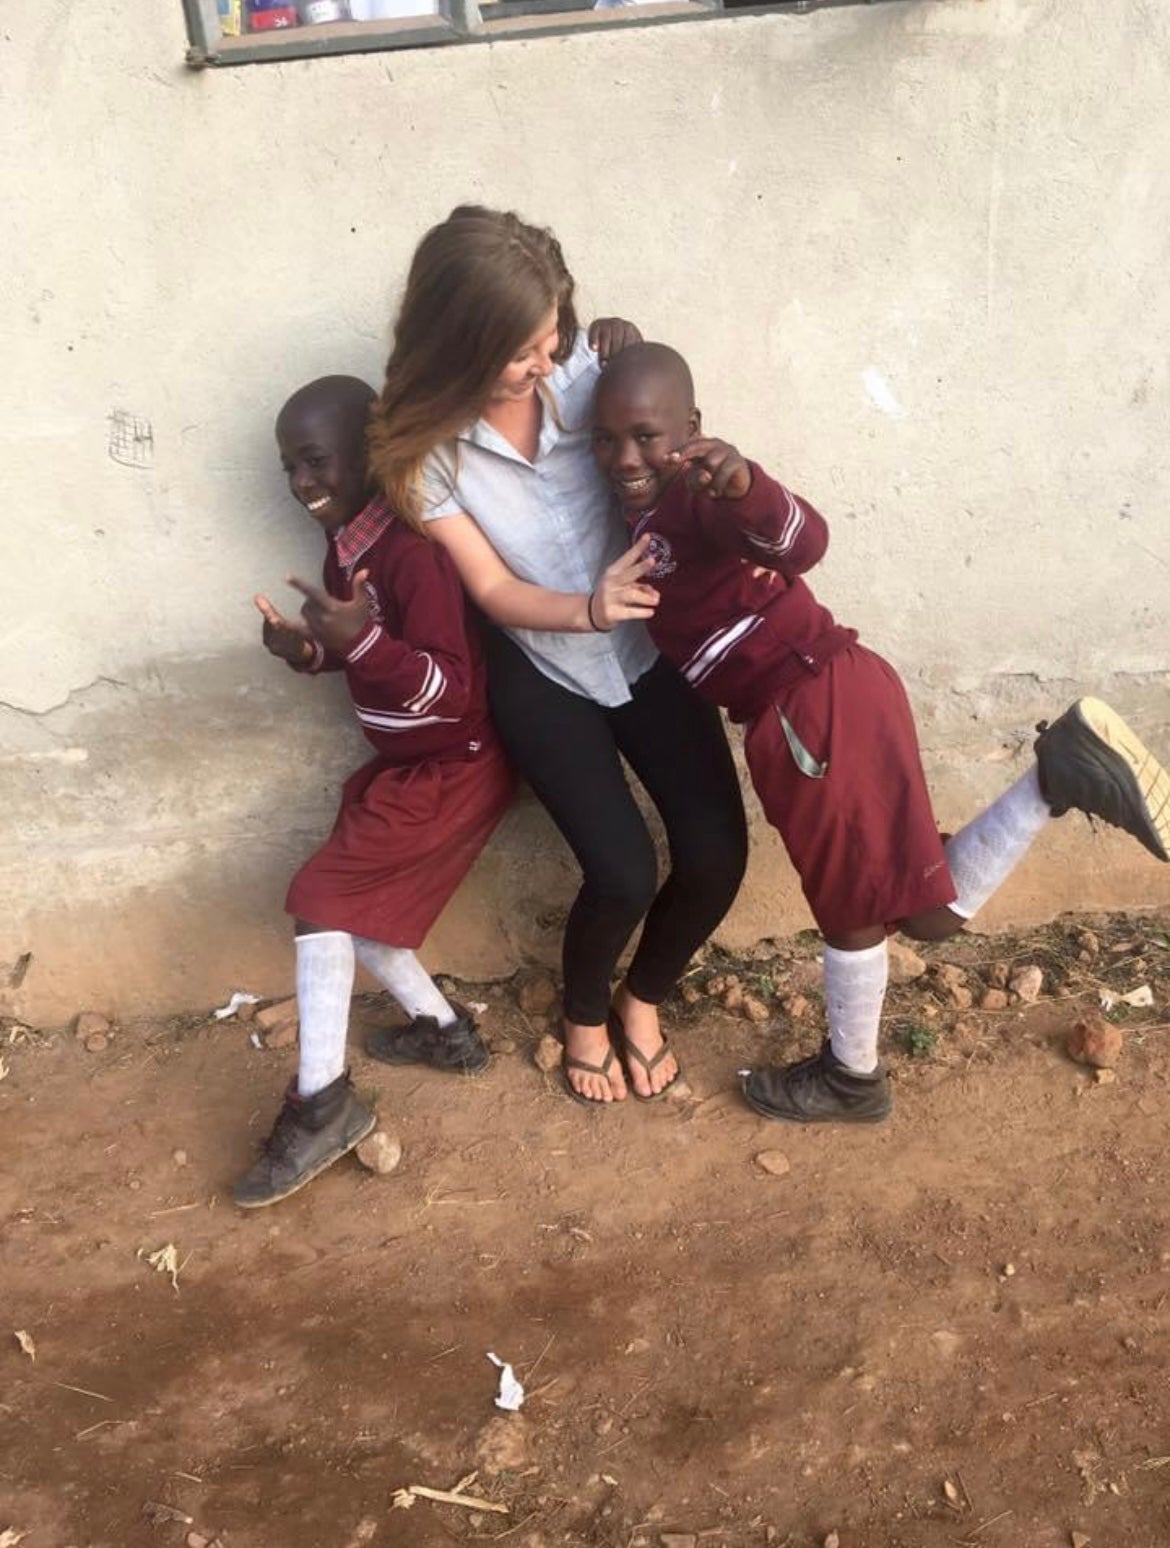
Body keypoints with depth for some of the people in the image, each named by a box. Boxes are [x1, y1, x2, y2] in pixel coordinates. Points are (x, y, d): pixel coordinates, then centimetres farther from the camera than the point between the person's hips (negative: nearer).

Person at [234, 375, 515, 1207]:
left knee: (323, 895, -12)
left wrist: (362, 641, -39)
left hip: (453, 765, -9)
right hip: (403, 761, 9)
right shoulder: (346, 540, 3)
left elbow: (452, 688, -26)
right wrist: (309, 648, -7)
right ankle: (445, 1029, 30)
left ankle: (322, 1099, -5)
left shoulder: (413, 547, -24)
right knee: (352, 901, 14)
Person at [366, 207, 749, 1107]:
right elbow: (492, 589, -14)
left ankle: (643, 999, 25)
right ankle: (585, 1016, 20)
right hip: (541, 676, -2)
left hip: (647, 650, 3)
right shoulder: (423, 447, -15)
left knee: (717, 854, -7)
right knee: (624, 871, -15)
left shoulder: (584, 364, -12)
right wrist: (588, 610, -32)